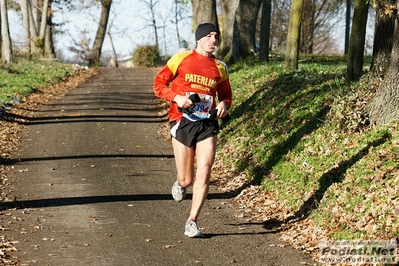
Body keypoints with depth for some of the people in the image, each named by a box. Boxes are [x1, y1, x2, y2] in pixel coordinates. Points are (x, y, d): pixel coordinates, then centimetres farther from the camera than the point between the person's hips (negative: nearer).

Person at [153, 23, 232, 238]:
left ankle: (192, 222, -1)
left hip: (207, 123, 2)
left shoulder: (220, 67, 10)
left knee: (204, 172, -12)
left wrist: (224, 105, -2)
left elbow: (226, 95, 21)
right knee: (186, 179, 1)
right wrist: (176, 97, -16)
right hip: (182, 121, -2)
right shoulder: (181, 59, 1)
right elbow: (158, 84, 2)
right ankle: (180, 183, 41)